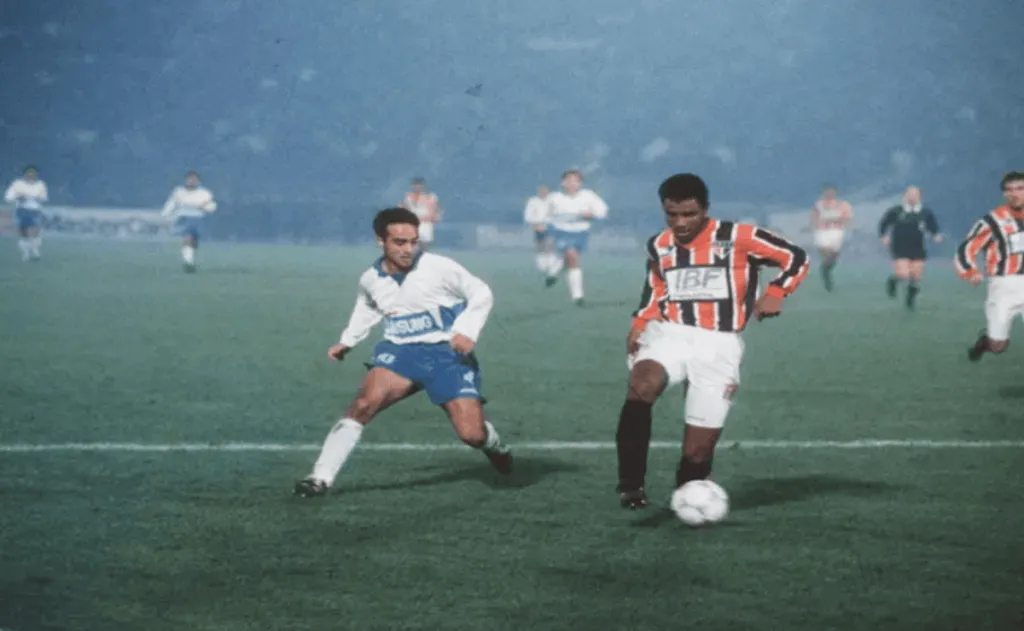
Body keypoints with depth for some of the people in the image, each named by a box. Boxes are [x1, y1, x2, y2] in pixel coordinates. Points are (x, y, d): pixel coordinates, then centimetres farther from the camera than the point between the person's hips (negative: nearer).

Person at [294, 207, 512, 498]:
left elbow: (481, 294, -4)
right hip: (400, 351, 2)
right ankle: (320, 478, -22)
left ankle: (495, 446, 30)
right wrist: (347, 341, 16)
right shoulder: (370, 279, 0)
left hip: (447, 352, -2)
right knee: (365, 402, -25)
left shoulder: (439, 268, -14)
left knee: (472, 434, -11)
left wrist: (466, 331, -17)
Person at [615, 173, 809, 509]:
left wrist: (774, 294, -13)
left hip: (718, 345, -2)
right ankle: (630, 485, -34)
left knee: (698, 450, -5)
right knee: (642, 386, -34)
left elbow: (795, 258, 1)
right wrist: (640, 324, 10)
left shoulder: (737, 238, -5)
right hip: (670, 335, 2)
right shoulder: (659, 246, 9)